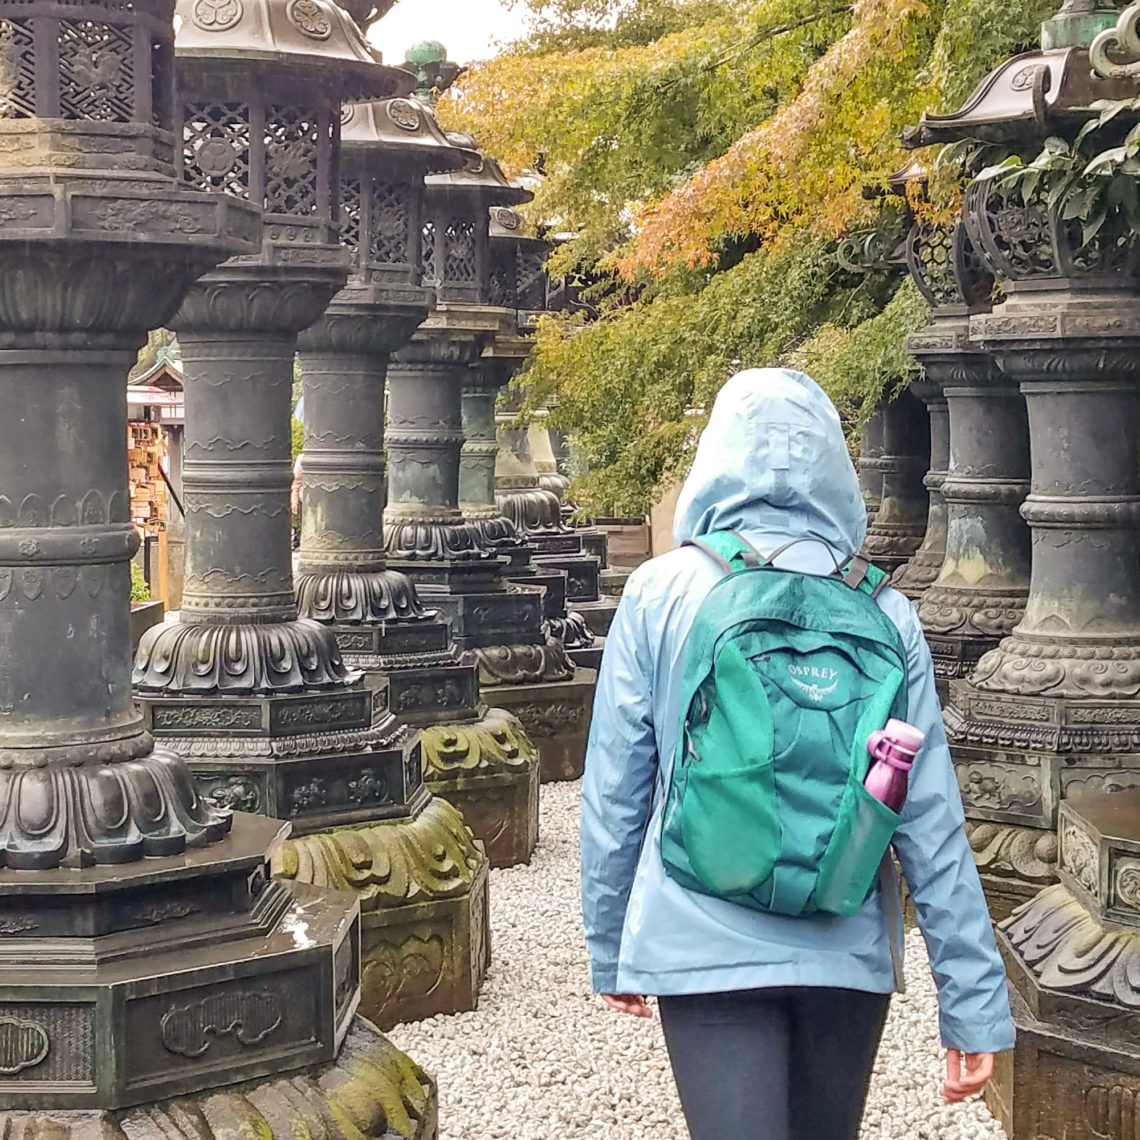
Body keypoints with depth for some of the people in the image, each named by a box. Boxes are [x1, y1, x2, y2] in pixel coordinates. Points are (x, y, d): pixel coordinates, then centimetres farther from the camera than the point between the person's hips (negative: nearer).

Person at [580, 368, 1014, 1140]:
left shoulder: (660, 593, -5)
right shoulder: (884, 614, -2)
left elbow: (615, 787, -2)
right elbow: (932, 822, -4)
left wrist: (610, 946, 11)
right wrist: (976, 1005, 0)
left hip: (707, 950, -3)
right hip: (849, 955, 3)